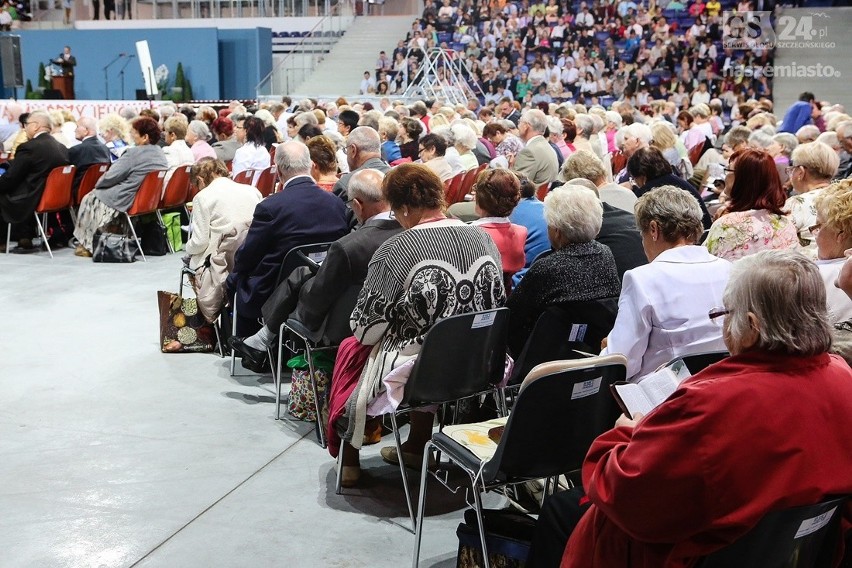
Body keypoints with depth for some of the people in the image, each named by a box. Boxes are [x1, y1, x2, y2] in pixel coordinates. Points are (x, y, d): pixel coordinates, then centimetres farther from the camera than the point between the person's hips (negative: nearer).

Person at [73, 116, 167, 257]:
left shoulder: (134, 153, -21)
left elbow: (110, 177, -16)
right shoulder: (161, 153, 3)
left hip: (128, 201, -8)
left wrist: (98, 185, 6)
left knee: (90, 199, 16)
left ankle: (88, 245, 21)